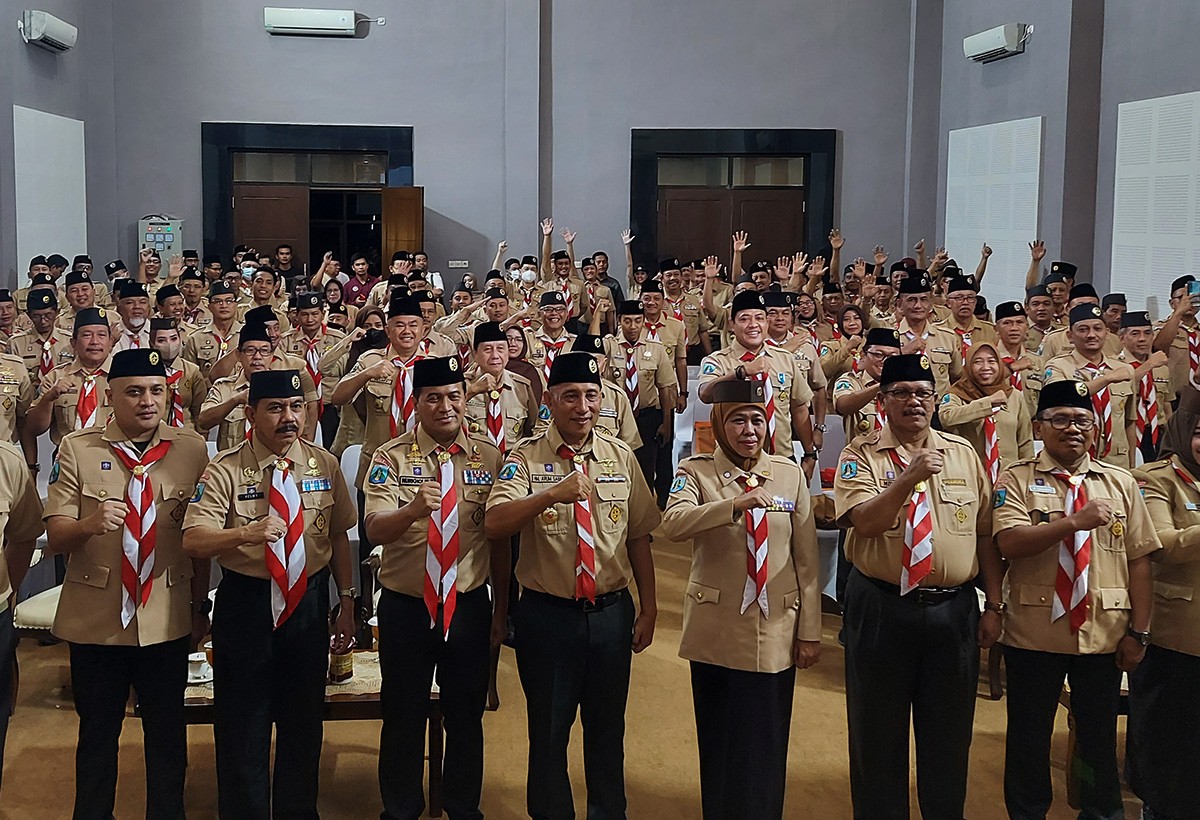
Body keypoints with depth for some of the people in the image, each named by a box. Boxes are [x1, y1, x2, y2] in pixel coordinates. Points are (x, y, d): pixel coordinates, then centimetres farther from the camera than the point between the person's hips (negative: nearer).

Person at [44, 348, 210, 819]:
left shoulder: (191, 450, 0)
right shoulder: (76, 449, -2)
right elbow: (55, 539, -6)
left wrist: (200, 606, 8)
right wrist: (89, 524, -27)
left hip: (166, 617, 1)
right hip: (95, 617, 0)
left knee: (167, 730, 10)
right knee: (97, 730, 12)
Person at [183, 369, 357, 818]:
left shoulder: (324, 465, 2)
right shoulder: (225, 470, -10)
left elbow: (339, 534, 10)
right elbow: (193, 541, -20)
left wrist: (347, 602, 9)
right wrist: (247, 533, -38)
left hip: (309, 601, 3)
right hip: (246, 602, -3)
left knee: (304, 721, 14)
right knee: (243, 725, 6)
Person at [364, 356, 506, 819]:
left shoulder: (488, 457, 1)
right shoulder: (391, 458, -5)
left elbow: (499, 536, 6)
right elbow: (376, 530, -19)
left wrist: (501, 607, 7)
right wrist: (414, 508, -39)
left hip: (469, 604, 2)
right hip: (405, 606, -1)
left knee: (466, 714, 13)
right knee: (403, 715, 11)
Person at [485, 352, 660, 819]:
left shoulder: (621, 457, 4)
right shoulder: (526, 458, -7)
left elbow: (638, 538, 7)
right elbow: (494, 525, -22)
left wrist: (648, 609, 6)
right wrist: (552, 494, -35)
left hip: (611, 612, 3)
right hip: (548, 614, -2)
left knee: (607, 728, 15)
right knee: (548, 730, 11)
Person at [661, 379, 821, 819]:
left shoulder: (790, 474, 4)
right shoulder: (696, 472, -2)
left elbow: (807, 559, 5)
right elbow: (673, 524, -24)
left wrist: (810, 632, 3)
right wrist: (735, 504, -37)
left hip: (776, 632, 2)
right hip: (716, 633, -1)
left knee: (767, 747, 7)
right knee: (718, 744, 7)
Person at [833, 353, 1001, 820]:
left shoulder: (963, 454, 8)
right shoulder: (862, 455, -2)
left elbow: (985, 534, 9)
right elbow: (865, 522, -17)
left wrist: (993, 606, 6)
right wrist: (910, 477, -26)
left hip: (954, 610, 3)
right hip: (882, 609, -3)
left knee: (949, 732, 12)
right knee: (879, 732, 8)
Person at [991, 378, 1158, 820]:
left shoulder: (1121, 483, 7)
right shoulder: (1017, 479, -1)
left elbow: (1139, 560, 4)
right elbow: (1009, 543, -17)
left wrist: (1139, 631, -1)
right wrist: (1074, 523, -25)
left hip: (1105, 633, 2)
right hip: (1035, 631, -2)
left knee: (1100, 734, 13)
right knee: (1029, 733, 10)